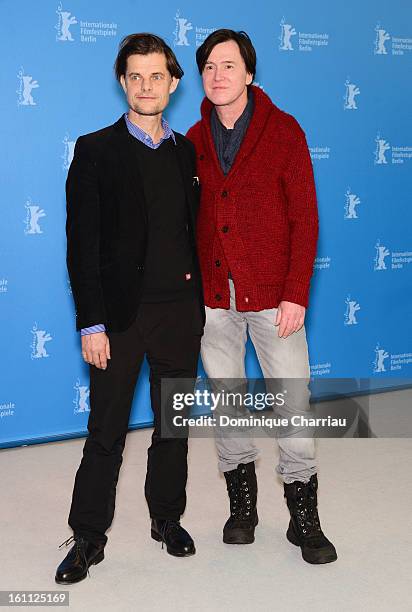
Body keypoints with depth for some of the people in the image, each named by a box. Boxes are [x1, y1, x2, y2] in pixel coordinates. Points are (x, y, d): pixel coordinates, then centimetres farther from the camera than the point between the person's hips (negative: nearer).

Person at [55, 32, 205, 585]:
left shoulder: (187, 153, 10)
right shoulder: (96, 151, -3)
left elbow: (197, 231, 12)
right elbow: (82, 243, -7)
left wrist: (199, 306, 6)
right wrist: (91, 323, -12)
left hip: (180, 311, 4)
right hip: (120, 312, -3)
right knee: (106, 431, 4)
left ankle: (168, 518, 31)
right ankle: (88, 538, 19)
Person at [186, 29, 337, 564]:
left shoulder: (284, 132, -2)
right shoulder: (193, 140, 8)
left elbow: (304, 218, -5)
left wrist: (296, 294, -12)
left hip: (273, 295, -3)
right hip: (213, 297, 3)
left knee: (293, 404, -1)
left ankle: (305, 518, 15)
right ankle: (242, 504, 28)